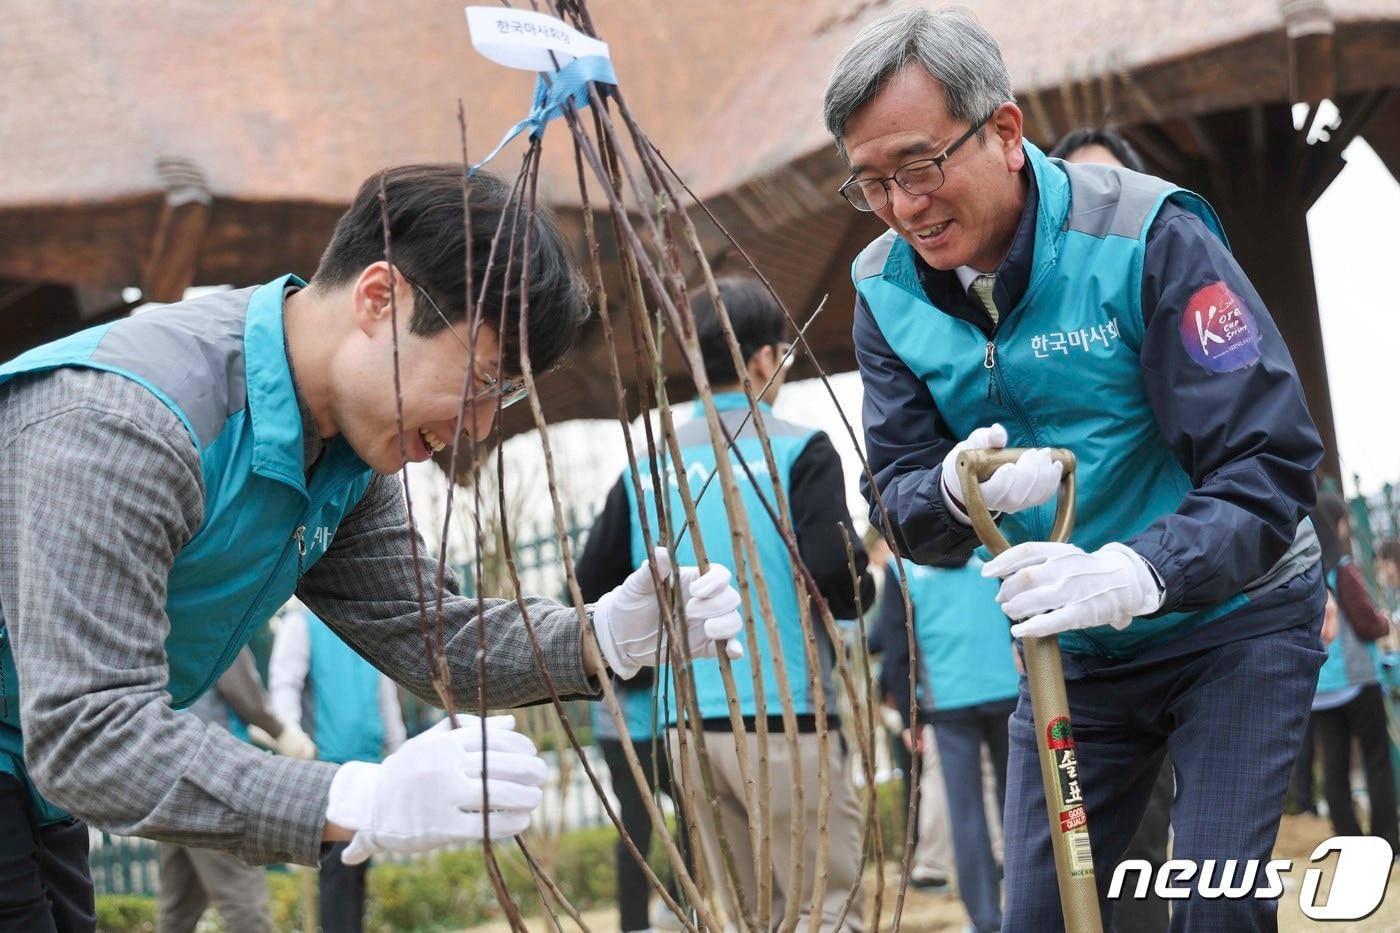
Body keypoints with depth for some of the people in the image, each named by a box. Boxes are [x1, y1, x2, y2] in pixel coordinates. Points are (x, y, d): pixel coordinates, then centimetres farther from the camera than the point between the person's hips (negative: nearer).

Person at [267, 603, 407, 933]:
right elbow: (284, 685, -9)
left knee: (358, 867, 8)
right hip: (326, 764, -6)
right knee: (339, 864, -11)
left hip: (368, 768, 6)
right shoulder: (302, 623, 0)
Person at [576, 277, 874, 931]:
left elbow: (593, 588, 8)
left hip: (687, 722, 5)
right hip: (783, 714, -5)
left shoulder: (647, 467, 8)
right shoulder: (797, 449, -6)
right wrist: (861, 589, 7)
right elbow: (836, 574, -15)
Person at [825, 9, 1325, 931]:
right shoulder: (888, 291, -7)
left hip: (1232, 620, -5)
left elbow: (1271, 463, -26)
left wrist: (1137, 573, -43)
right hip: (1073, 648, 5)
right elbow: (902, 501, -4)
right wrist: (958, 492, -29)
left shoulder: (1147, 235, -23)